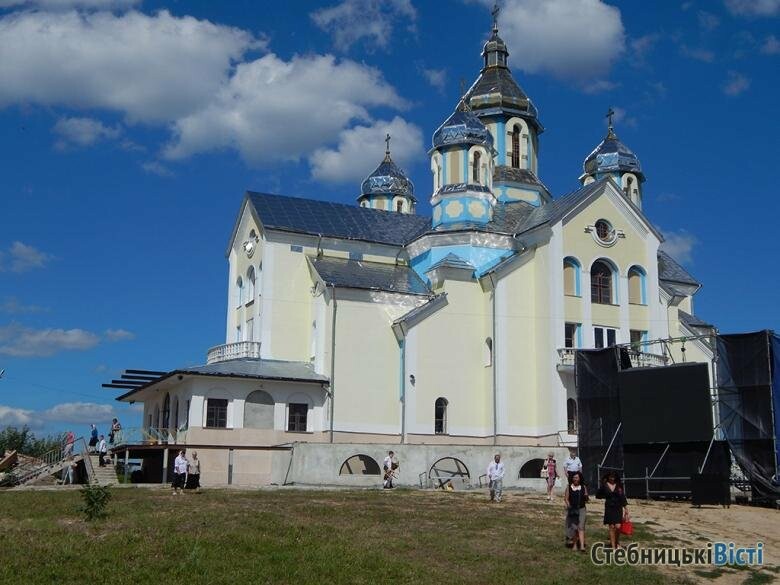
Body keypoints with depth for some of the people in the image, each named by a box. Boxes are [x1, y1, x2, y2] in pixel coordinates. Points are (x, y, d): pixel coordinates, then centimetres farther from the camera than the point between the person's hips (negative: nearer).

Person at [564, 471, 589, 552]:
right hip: (572, 509, 1)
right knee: (573, 528, 9)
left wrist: (586, 497, -13)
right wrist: (568, 505, -16)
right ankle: (574, 544, 25)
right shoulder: (569, 487, 2)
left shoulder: (583, 487, 4)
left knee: (581, 527, -11)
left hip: (581, 509, -1)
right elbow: (566, 498, 1)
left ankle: (582, 546, -17)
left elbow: (586, 500, 9)